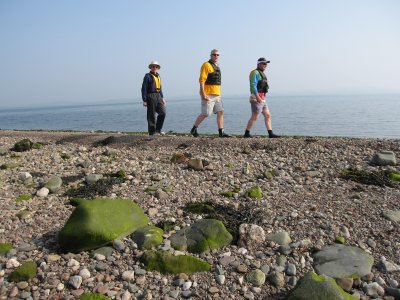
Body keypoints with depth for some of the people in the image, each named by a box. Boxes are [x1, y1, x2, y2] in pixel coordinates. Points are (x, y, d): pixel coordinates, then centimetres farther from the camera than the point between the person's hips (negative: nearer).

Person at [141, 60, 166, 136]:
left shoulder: (158, 76, 18)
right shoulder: (148, 76, -3)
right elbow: (144, 88, -7)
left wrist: (162, 97, 17)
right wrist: (144, 100, -12)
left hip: (158, 96, 7)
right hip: (150, 96, -7)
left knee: (163, 112, -2)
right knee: (151, 115, -3)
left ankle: (158, 129, 9)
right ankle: (152, 132, 5)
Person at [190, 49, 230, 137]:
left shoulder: (217, 66, 20)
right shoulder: (206, 65, -6)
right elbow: (202, 80, -14)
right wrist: (203, 93, -22)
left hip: (217, 95, 8)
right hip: (208, 95, -8)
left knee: (220, 112, 2)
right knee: (205, 114, -7)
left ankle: (221, 132, 4)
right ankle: (193, 129, 8)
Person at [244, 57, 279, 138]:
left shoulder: (261, 74, 21)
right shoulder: (255, 73, -9)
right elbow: (253, 86, -20)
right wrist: (258, 97, -28)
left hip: (262, 99, 10)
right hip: (256, 98, -10)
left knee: (267, 116, 5)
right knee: (254, 117, -6)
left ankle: (270, 134, 5)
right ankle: (246, 134, 1)